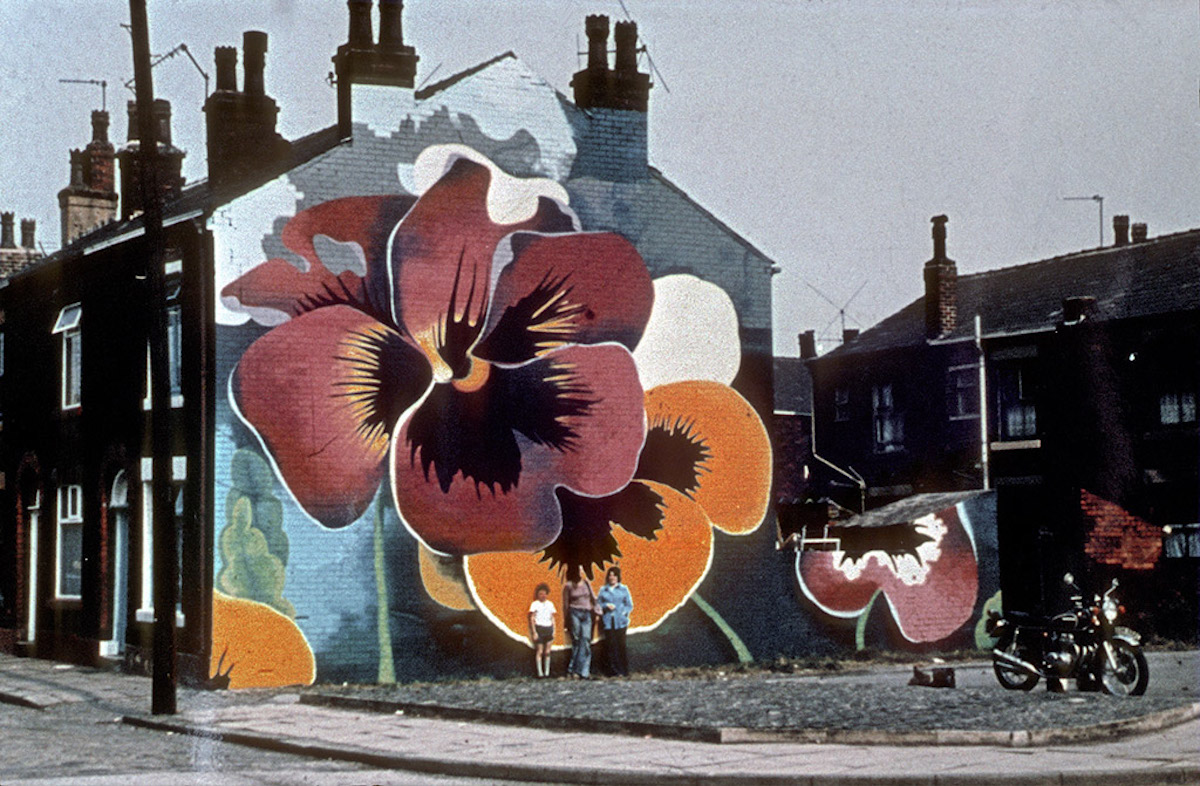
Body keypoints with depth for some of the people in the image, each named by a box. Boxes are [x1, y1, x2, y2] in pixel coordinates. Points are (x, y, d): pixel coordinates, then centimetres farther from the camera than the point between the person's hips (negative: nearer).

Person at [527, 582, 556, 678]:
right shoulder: (535, 604, 0)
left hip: (548, 628, 4)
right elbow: (532, 618, -1)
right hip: (539, 628, -4)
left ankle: (547, 672, 7)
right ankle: (540, 672, -4)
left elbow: (552, 618, 16)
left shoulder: (550, 604, 12)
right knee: (539, 651, -5)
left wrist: (553, 631, 9)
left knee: (547, 651, 2)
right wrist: (534, 632, -7)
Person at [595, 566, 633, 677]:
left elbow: (629, 605, 9)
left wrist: (623, 613, -7)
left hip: (620, 622, -1)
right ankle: (614, 671, -1)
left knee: (621, 646, -7)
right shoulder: (603, 590, 14)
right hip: (608, 622, 1)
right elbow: (598, 605, 12)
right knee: (611, 646, -4)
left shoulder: (624, 589, 10)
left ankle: (624, 671, -3)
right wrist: (606, 606, -7)